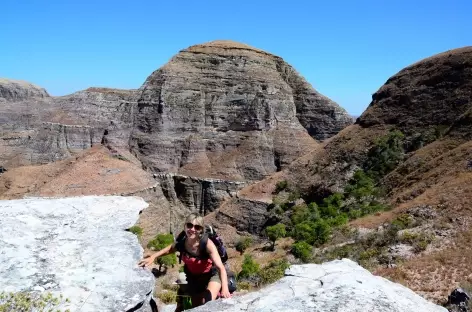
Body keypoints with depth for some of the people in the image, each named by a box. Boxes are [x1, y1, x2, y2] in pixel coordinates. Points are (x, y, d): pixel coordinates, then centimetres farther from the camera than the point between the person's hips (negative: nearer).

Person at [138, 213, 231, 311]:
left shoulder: (207, 243, -32)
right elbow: (167, 250, 1)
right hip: (194, 278, 4)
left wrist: (225, 288, -51)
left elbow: (221, 267, -37)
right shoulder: (180, 244, -20)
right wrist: (152, 257, -18)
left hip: (212, 275, -4)